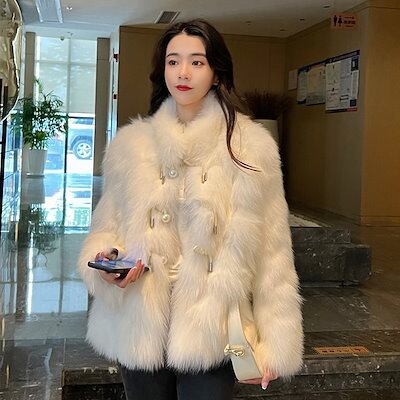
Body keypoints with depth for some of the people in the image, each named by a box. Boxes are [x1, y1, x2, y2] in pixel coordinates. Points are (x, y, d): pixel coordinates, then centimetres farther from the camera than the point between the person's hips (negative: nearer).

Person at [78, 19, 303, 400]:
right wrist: (104, 261, -11)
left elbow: (271, 252, -5)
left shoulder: (250, 146, -5)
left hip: (209, 333, -2)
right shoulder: (130, 143, 4)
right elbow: (106, 226, 11)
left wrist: (272, 343, -8)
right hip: (139, 328, 3)